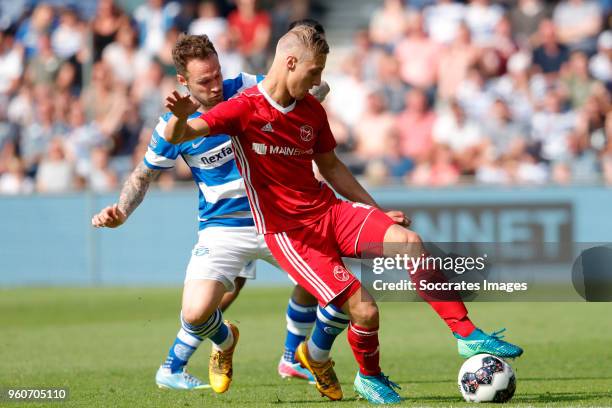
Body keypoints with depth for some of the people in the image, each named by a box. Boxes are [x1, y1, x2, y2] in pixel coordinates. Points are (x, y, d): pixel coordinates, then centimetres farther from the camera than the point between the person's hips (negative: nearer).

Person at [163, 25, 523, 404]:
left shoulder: (312, 110, 8)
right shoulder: (245, 108, -11)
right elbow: (175, 136, -19)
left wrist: (379, 212, 19)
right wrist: (179, 118, -44)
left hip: (330, 211, 6)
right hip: (288, 232, -6)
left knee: (409, 241, -19)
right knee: (365, 311, -16)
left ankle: (467, 335, -12)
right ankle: (369, 377, 16)